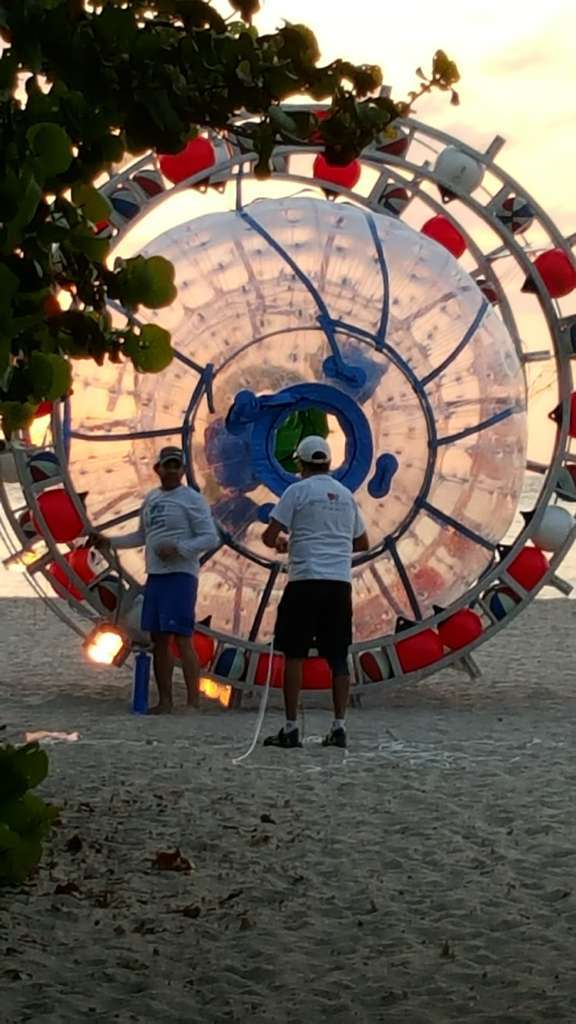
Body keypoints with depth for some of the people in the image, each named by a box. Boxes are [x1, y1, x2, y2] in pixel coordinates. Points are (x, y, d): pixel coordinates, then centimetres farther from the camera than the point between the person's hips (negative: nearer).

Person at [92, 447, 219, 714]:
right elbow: (142, 535, 29)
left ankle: (193, 702, -12)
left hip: (180, 575, -7)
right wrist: (110, 542, 20)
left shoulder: (192, 499, -5)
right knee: (159, 639, 9)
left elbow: (210, 538, -10)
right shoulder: (151, 499, 16)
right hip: (155, 575, 7)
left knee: (182, 638, -12)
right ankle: (164, 700, 15)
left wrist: (177, 548, -20)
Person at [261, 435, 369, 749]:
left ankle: (291, 729, -2)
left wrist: (281, 542, 16)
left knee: (294, 655, 1)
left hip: (306, 581, -4)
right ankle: (339, 727, 2)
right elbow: (362, 544, 23)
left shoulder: (297, 491, -2)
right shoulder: (346, 495, 15)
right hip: (340, 582, 4)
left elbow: (270, 537, -6)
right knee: (338, 657, 7)